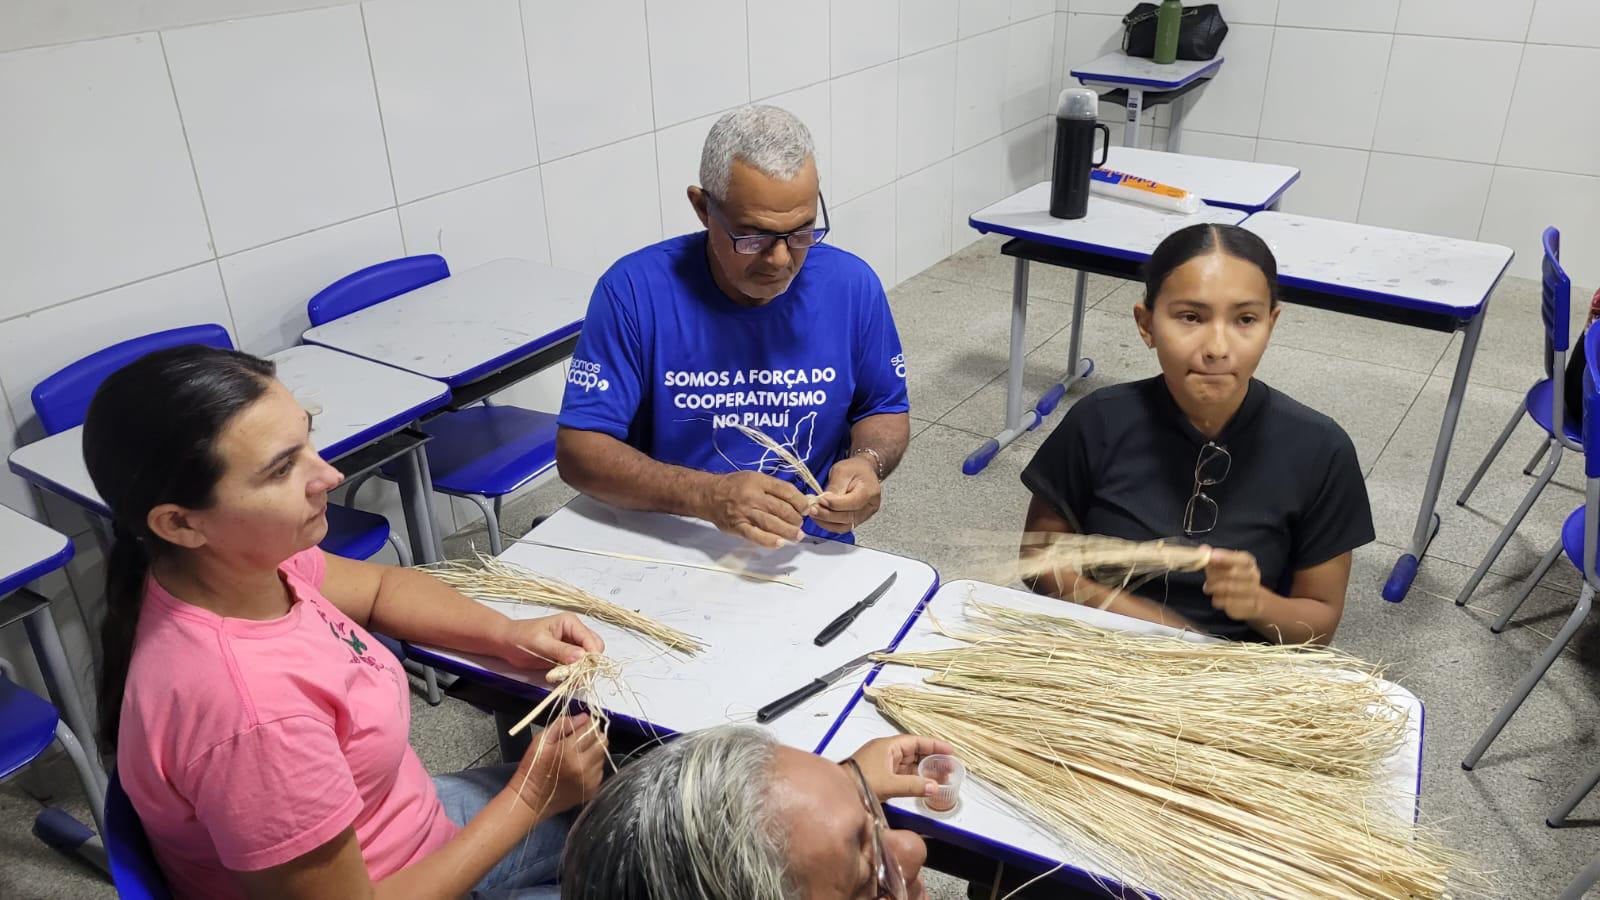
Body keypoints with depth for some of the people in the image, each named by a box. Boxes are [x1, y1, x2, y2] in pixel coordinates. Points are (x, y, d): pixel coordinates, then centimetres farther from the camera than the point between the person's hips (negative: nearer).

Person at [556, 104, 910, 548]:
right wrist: (708, 497, -28)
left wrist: (868, 462, -14)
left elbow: (886, 410, 11)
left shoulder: (851, 285, -4)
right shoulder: (634, 290, -12)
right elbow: (577, 449, -13)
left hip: (810, 550, 1)